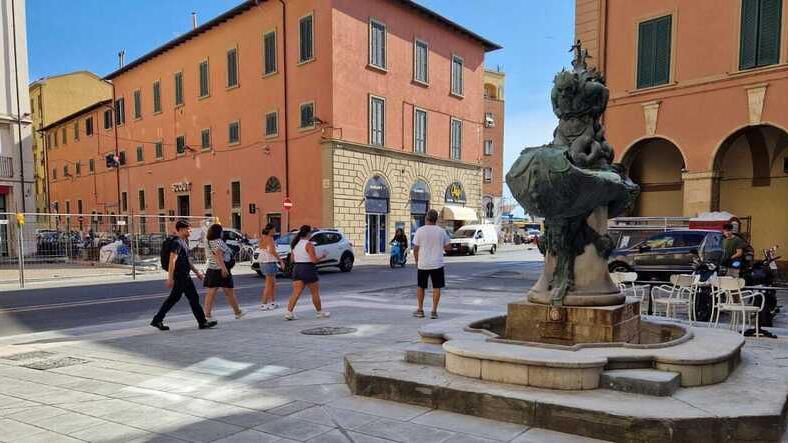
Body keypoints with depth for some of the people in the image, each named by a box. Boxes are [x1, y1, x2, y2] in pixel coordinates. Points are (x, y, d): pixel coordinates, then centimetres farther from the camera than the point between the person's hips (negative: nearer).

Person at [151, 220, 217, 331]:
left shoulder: (184, 242, 16)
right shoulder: (177, 242, -15)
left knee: (173, 299, 12)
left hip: (184, 276, 10)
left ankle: (157, 320, 17)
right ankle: (202, 322, 3)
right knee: (194, 298, -4)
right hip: (181, 276, -10)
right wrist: (170, 278, -25)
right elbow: (172, 260, -21)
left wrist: (196, 272, 24)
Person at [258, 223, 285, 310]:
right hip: (269, 262, -9)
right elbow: (272, 251, -24)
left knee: (273, 283, 18)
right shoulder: (270, 238, -13)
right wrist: (280, 260, -19)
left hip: (263, 263, 9)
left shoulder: (262, 238, 13)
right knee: (269, 285, -2)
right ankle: (264, 304, 0)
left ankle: (273, 302, 24)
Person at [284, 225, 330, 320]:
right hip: (308, 269, -6)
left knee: (296, 293, 4)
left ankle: (289, 312, -7)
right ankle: (320, 313, 21)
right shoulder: (309, 244, -14)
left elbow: (292, 259, 15)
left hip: (297, 269, 6)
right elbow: (314, 260, -17)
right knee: (315, 292, 9)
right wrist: (322, 256, -1)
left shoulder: (295, 244, 8)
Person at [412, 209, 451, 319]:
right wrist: (448, 239, 22)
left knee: (421, 287, 14)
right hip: (437, 264, 0)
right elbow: (446, 248, 4)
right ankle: (434, 311, 5)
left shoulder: (420, 231, -6)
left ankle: (420, 310, 20)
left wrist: (416, 261, 10)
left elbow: (415, 248, -4)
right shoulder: (442, 231, -3)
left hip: (423, 264, 0)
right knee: (436, 287, 8)